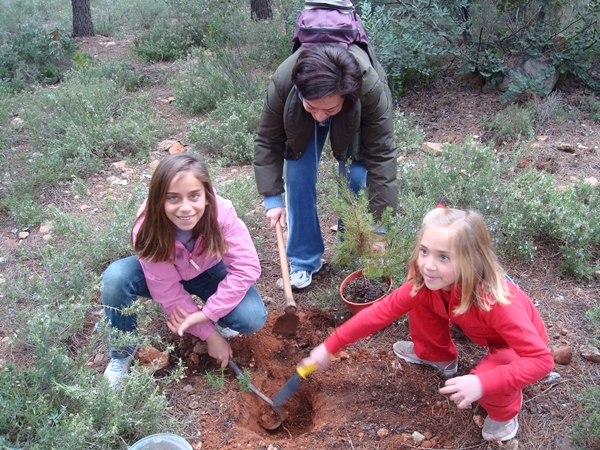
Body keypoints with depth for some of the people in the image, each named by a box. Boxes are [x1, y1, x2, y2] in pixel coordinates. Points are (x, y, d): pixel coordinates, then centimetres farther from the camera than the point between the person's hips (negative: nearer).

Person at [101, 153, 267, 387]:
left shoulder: (222, 213, -34)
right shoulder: (149, 229, -33)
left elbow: (247, 267, -30)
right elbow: (169, 291, -25)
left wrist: (206, 314, -33)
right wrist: (209, 334, -21)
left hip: (208, 271, 0)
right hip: (163, 276, 0)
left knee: (252, 319, -25)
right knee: (115, 277, -30)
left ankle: (220, 319, 11)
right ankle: (122, 352, -5)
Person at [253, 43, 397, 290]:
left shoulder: (372, 88, -43)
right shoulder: (282, 82, -39)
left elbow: (381, 156, -35)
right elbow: (267, 142, -23)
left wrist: (379, 224, -33)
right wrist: (272, 198, -24)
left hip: (353, 120, -1)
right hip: (300, 123, 1)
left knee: (356, 177, -15)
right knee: (298, 177, -12)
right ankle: (304, 261, 5)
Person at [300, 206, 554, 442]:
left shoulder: (497, 302, -42)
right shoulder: (425, 282, -26)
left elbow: (542, 359, -39)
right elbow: (381, 311, -18)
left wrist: (483, 383, -49)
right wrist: (330, 347, -19)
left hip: (517, 344, -5)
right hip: (480, 332, 5)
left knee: (489, 379, -35)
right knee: (420, 301, -10)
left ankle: (504, 410, 3)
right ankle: (439, 357, 18)